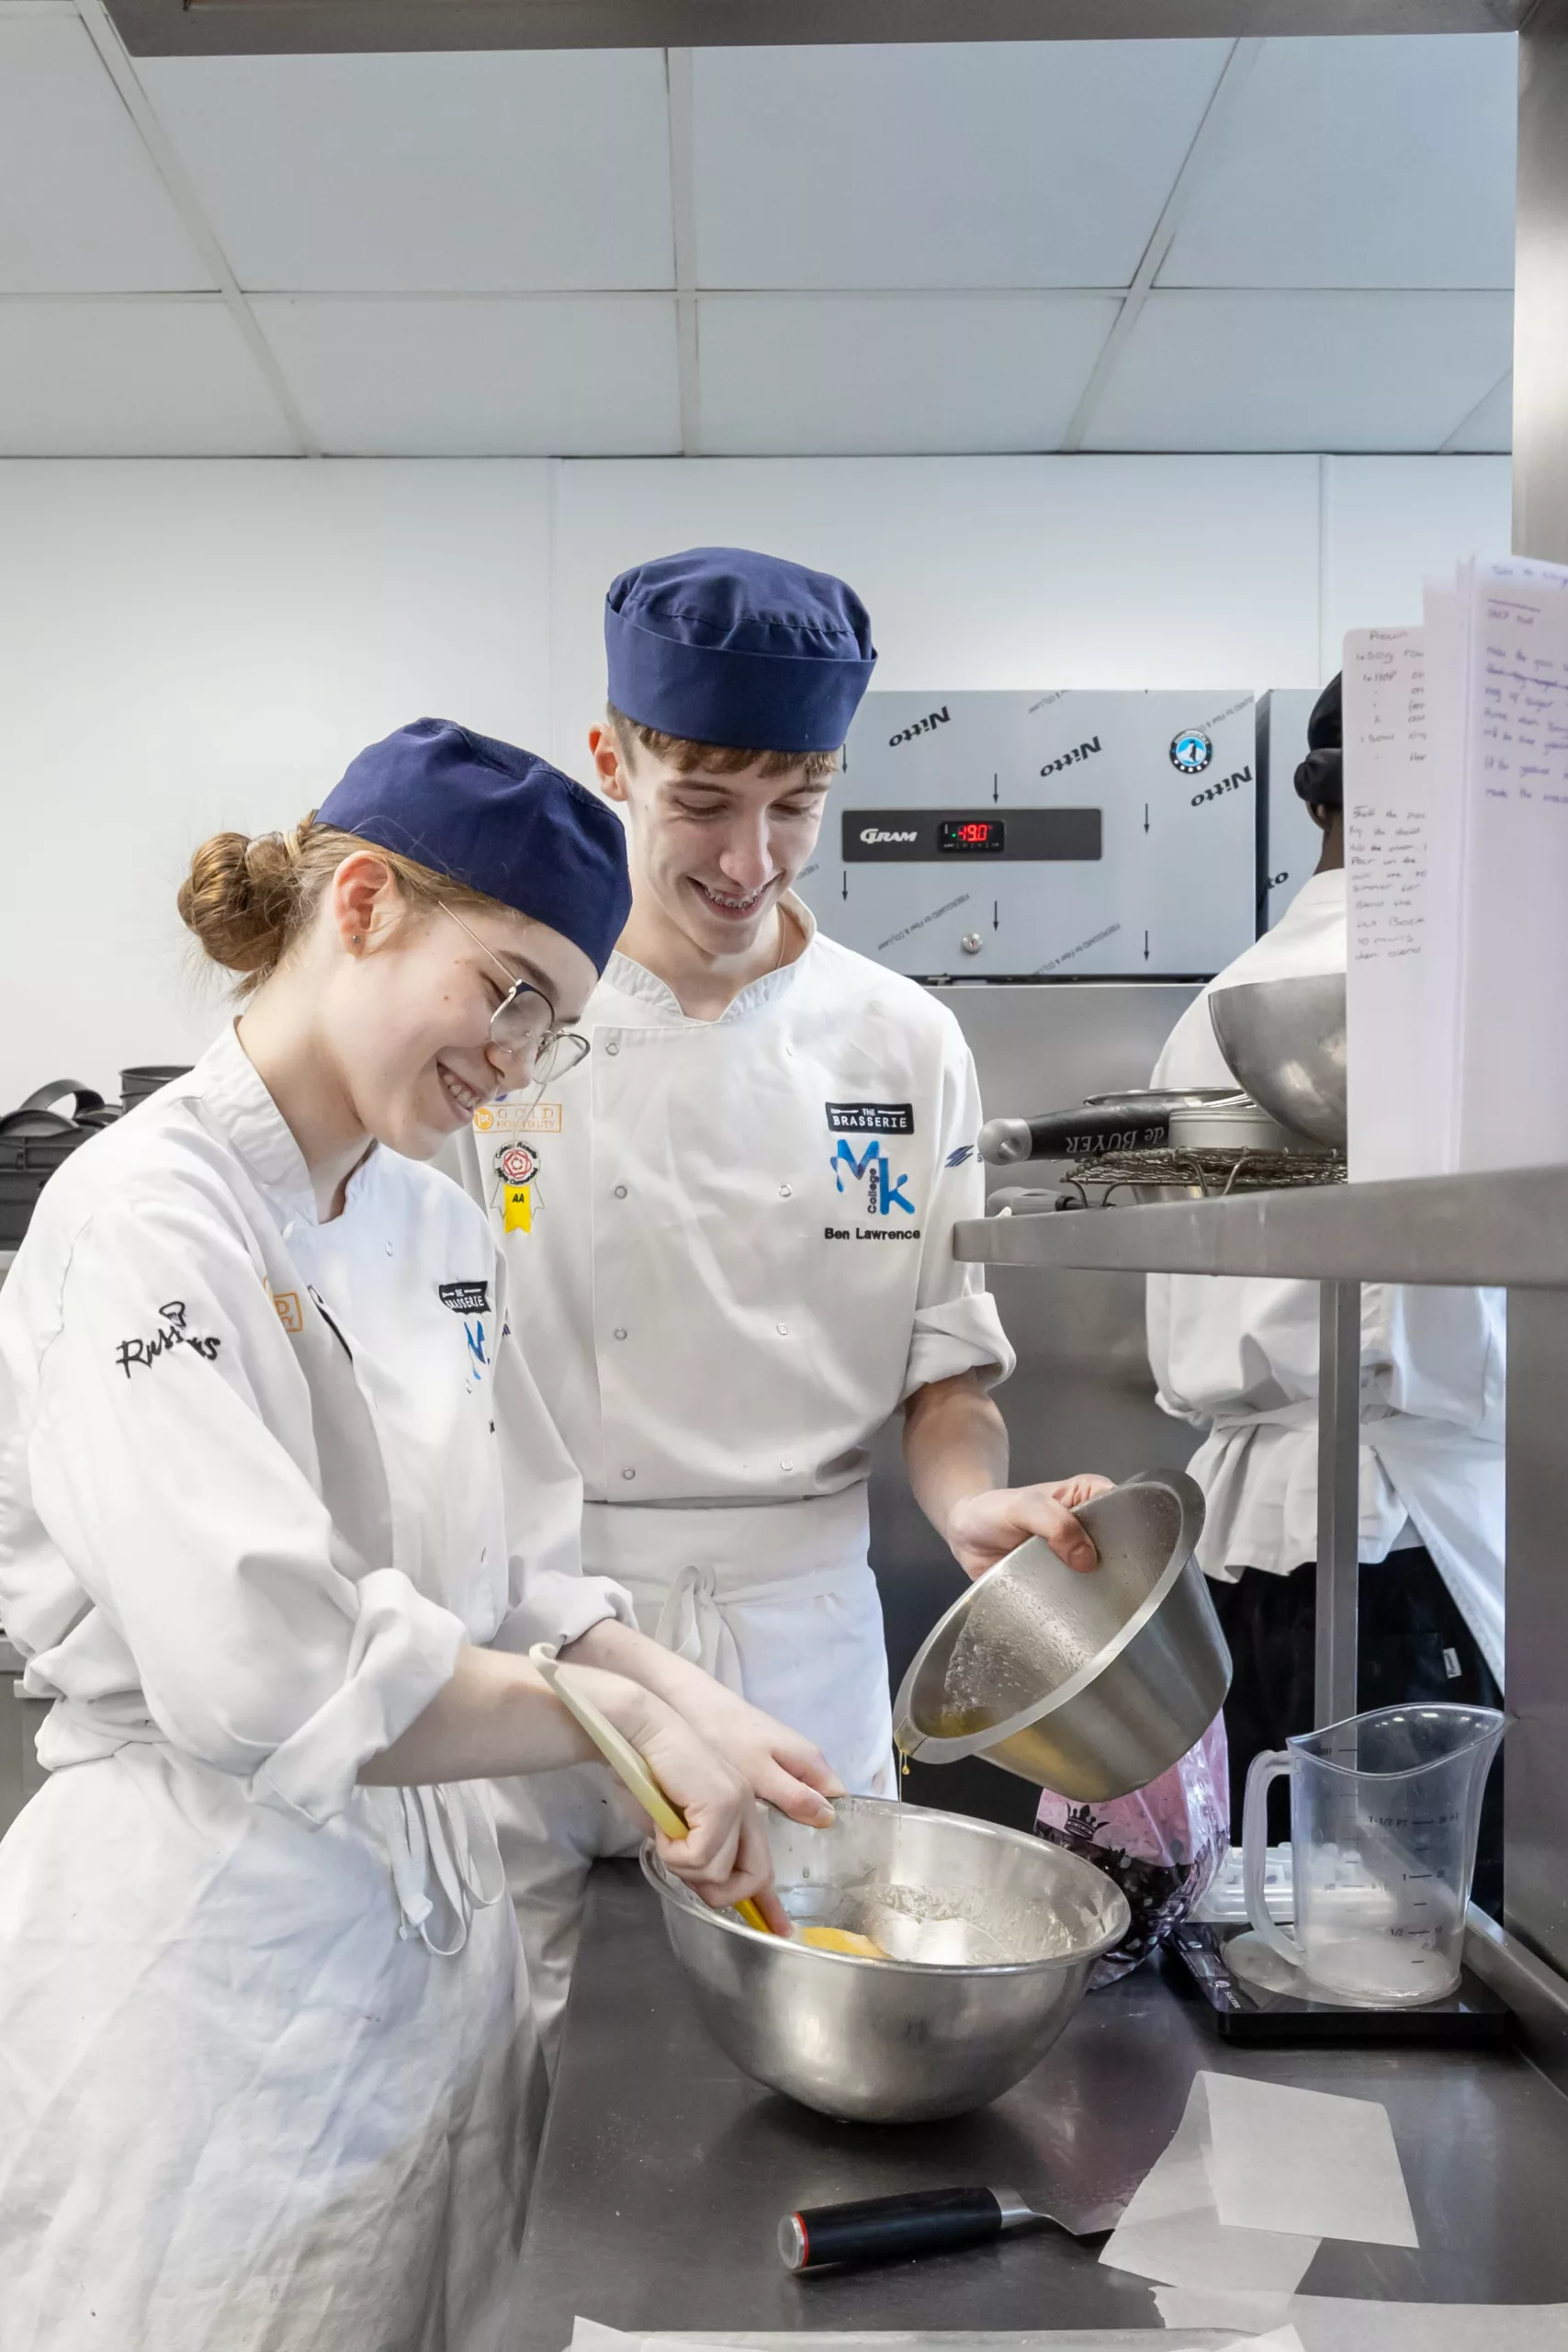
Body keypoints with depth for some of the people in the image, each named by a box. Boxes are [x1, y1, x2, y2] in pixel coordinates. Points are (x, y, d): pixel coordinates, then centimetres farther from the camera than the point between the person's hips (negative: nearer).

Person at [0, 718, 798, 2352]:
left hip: (436, 1907, 7)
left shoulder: (434, 1227, 6)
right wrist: (629, 1717, -22)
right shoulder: (146, 1217, -19)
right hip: (209, 1940, -7)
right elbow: (258, 1663, -29)